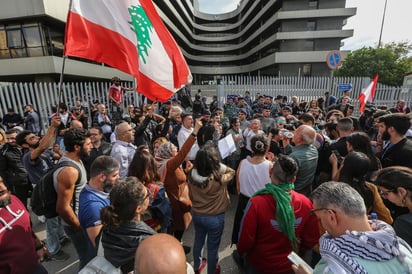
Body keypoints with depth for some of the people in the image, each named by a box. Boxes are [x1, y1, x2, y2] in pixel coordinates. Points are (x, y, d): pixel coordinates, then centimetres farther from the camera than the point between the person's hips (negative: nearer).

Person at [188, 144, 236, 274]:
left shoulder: (192, 175, -17)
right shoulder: (219, 178, -32)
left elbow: (191, 196, -1)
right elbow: (232, 171, -9)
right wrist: (219, 164, -15)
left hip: (197, 214, 5)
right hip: (215, 217, -5)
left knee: (198, 240, 29)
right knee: (213, 247, 20)